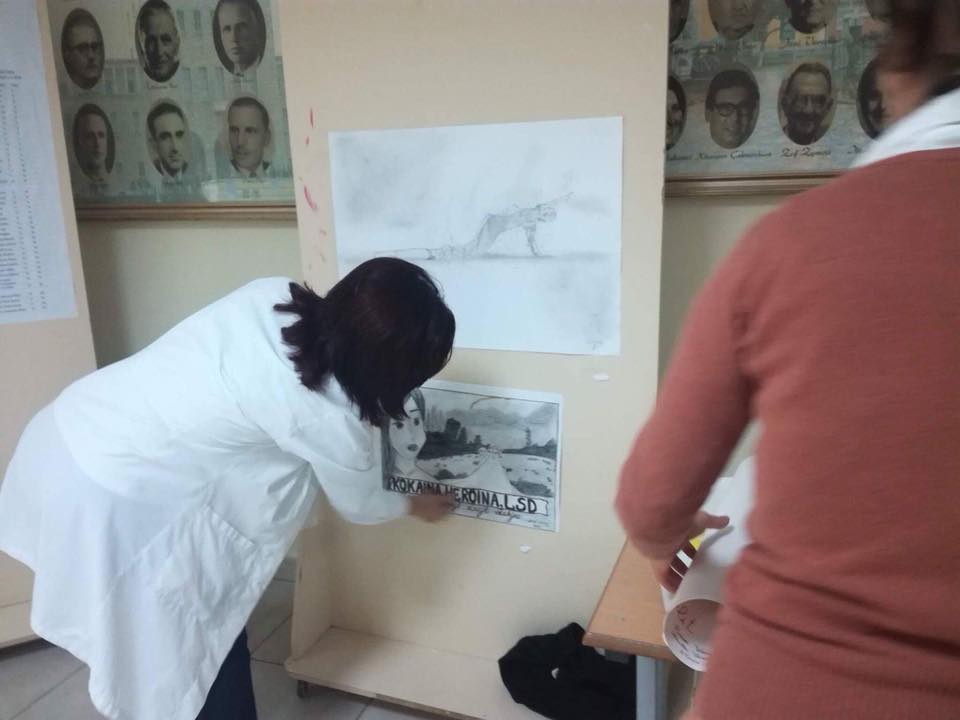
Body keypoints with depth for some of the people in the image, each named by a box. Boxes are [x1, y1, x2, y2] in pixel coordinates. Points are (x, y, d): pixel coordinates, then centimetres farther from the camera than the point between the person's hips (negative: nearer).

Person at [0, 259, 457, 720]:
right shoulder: (326, 414, -19)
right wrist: (416, 505, 20)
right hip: (112, 500, -8)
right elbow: (360, 505, 0)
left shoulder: (272, 295, -3)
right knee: (206, 637, 14)